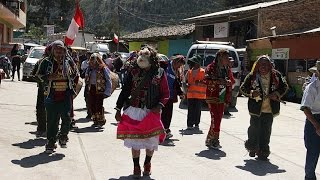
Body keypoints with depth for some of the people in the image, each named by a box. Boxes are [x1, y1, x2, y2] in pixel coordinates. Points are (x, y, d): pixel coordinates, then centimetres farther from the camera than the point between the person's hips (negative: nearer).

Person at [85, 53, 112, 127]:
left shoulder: (103, 69, -7)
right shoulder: (90, 68, 11)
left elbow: (108, 81, -7)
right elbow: (86, 80, 14)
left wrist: (107, 92, -13)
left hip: (99, 89, -6)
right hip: (91, 88, 6)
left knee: (99, 105, -6)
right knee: (92, 105, 8)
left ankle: (101, 121, 7)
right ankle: (95, 120, 20)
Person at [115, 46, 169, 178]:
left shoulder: (160, 73, -2)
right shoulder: (133, 72, 1)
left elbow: (165, 93, 2)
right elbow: (125, 91, 4)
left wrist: (160, 105, -15)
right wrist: (118, 109, 1)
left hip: (152, 112, 0)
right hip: (134, 111, 1)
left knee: (151, 140, 7)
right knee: (134, 139, 4)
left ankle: (147, 164, 32)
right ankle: (136, 167, 20)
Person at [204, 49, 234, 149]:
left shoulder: (227, 69, 13)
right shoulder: (211, 68, -6)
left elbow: (231, 80, 21)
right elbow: (206, 80, -14)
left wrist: (229, 82, -2)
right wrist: (217, 82, -25)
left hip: (222, 98, 6)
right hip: (212, 97, -6)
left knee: (218, 119, 7)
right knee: (215, 119, -13)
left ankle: (210, 139, 17)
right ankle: (214, 141, -5)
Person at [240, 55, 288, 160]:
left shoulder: (276, 76, 3)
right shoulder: (252, 76, -2)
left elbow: (284, 86, 11)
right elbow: (243, 88, 3)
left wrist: (277, 94, -7)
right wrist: (252, 93, -15)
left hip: (270, 109, 1)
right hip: (256, 108, -1)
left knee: (266, 131, 4)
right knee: (255, 129, 3)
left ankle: (263, 151, 15)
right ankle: (253, 147, 26)